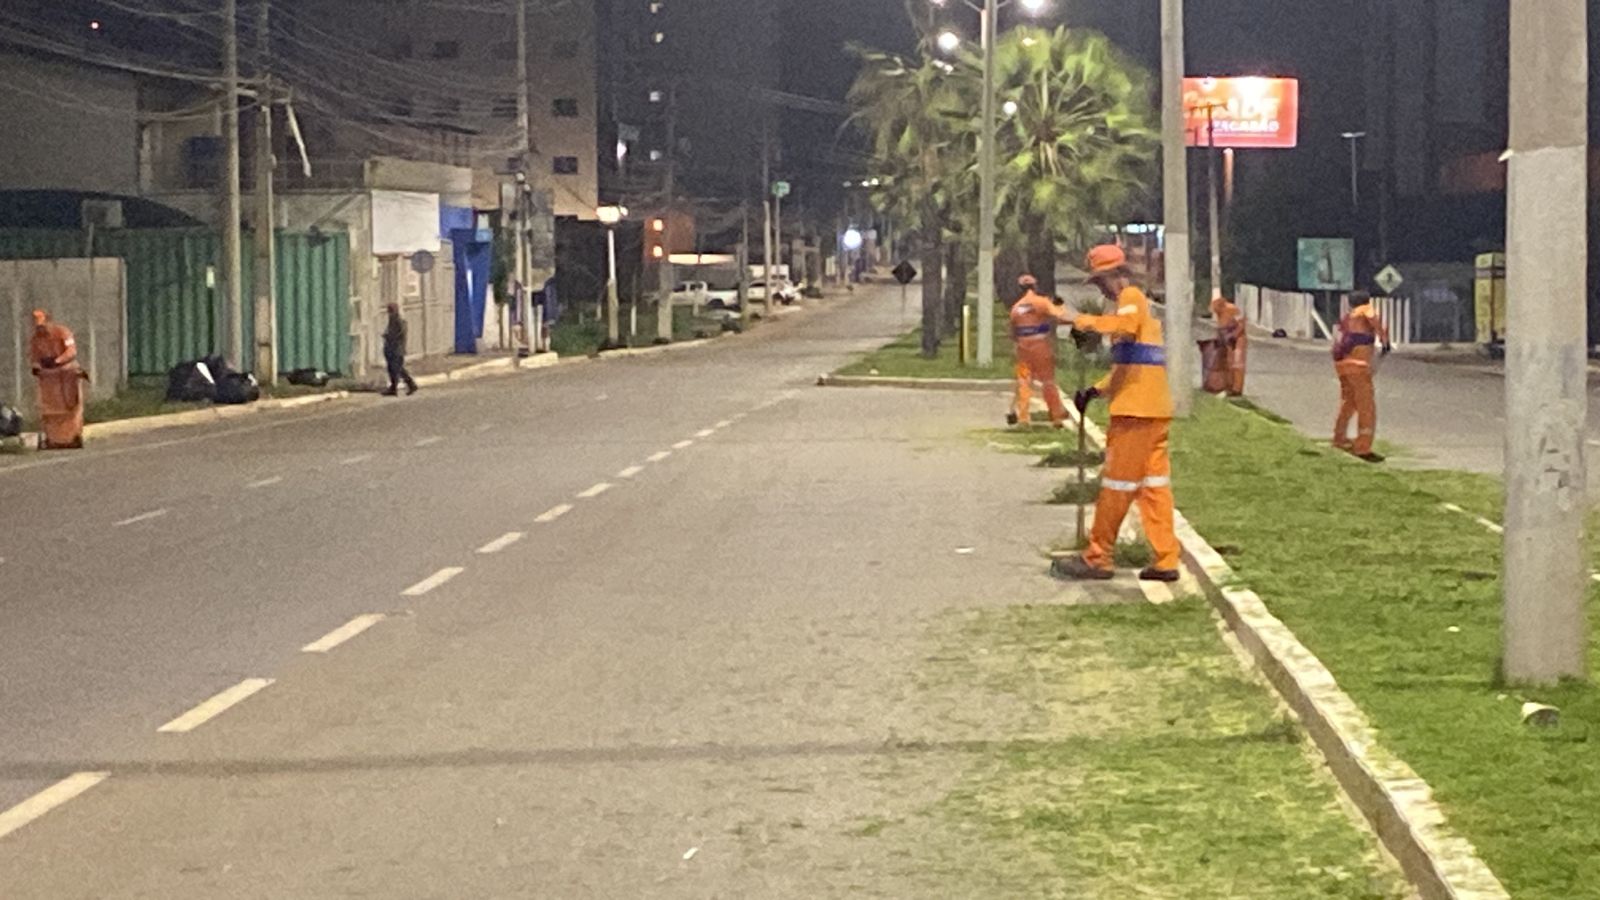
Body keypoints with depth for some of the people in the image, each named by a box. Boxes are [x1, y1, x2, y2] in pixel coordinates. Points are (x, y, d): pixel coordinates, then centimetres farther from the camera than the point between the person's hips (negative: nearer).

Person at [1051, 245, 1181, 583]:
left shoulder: (1131, 296, -5)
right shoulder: (1139, 302, 26)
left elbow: (1124, 325, -30)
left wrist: (1087, 322, -20)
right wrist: (1096, 391, 21)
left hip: (1136, 409, -10)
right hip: (1155, 408, 10)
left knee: (1118, 482, -3)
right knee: (1154, 482, 7)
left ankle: (1098, 558, 2)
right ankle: (1166, 560, 4)